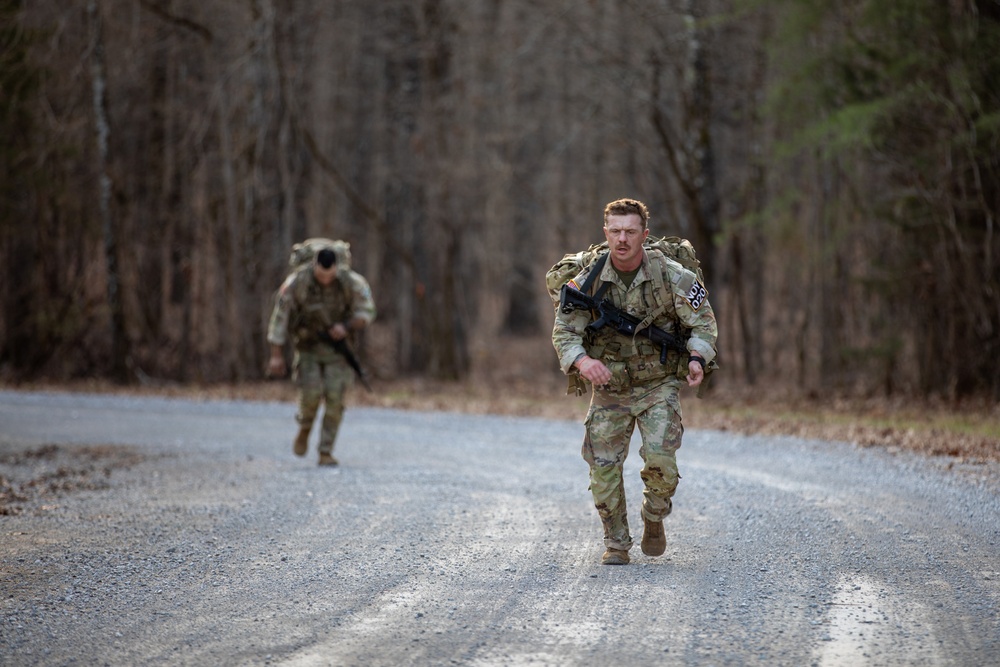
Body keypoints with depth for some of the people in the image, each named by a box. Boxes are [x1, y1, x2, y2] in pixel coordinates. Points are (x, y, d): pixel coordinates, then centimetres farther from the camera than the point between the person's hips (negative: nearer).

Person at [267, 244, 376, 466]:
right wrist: (276, 355, -15)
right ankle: (304, 429, 14)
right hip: (308, 345, -1)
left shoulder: (352, 282, -16)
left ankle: (326, 452, -2)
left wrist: (346, 327, -26)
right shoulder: (296, 283, -19)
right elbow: (280, 318, -14)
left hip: (337, 344, 1)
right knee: (311, 392, -17)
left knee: (334, 397, -10)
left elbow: (366, 312, -6)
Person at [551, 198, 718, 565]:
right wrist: (583, 360, -32)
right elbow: (563, 332, -9)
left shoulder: (671, 276, -12)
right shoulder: (589, 280, -8)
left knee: (660, 459, -18)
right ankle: (616, 543, 14)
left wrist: (697, 358, -27)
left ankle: (654, 520, 12)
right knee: (603, 466, -4)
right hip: (608, 388, 2)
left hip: (658, 386, -2)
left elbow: (703, 323, -6)